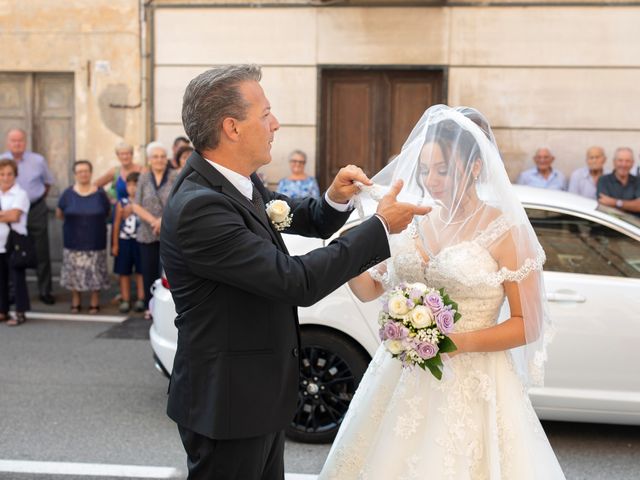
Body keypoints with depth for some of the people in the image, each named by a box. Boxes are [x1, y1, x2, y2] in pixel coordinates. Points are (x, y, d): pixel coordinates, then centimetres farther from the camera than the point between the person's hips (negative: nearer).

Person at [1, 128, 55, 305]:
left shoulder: (38, 160, -4)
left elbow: (48, 182, 12)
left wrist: (39, 198, 5)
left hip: (36, 210, 0)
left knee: (41, 253, 5)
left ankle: (45, 291, 14)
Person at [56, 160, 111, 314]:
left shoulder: (100, 194, -1)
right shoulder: (68, 194, -1)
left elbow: (107, 213, 10)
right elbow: (59, 214, 11)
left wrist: (94, 222, 9)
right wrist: (73, 221, 12)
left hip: (95, 242, -1)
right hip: (73, 241, 1)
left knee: (95, 273, 0)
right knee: (74, 273, 4)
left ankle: (94, 303, 13)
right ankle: (75, 302, 18)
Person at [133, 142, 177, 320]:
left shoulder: (176, 177, -2)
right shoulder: (144, 178, 7)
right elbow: (136, 206, 3)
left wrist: (164, 219, -17)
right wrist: (153, 221, -11)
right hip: (147, 234, 3)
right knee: (149, 271, 8)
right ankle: (150, 306, 19)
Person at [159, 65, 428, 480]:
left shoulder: (235, 181, 1)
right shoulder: (199, 207, -26)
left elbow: (297, 219, 18)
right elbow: (296, 281, -29)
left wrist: (335, 199, -5)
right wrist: (381, 227, -20)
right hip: (227, 405, -9)